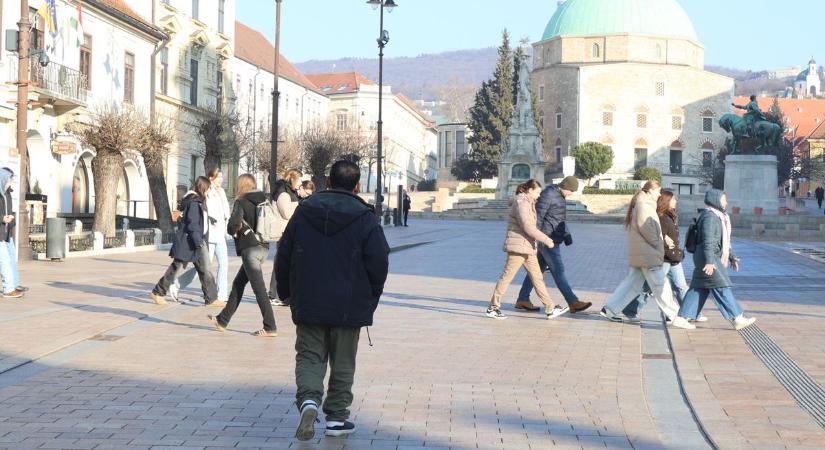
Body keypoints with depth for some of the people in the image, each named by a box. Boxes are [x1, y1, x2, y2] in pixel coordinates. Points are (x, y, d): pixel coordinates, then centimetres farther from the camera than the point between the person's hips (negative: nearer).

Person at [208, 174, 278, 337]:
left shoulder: (241, 202, -8)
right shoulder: (265, 201, 10)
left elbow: (233, 223, -21)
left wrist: (234, 231, -1)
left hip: (250, 248, -7)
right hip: (263, 247, 7)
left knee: (259, 289, -5)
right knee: (238, 284, 17)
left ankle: (270, 328, -6)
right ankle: (222, 320, 25)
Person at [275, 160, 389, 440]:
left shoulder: (303, 212, 3)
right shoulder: (365, 218, -7)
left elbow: (283, 256, 7)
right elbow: (379, 262, -9)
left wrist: (286, 293, 18)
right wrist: (370, 297, 7)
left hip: (308, 304, 2)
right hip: (349, 307, -2)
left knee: (309, 356, 9)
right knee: (342, 363, 11)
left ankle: (308, 399, -17)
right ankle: (336, 417, 17)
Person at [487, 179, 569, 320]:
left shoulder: (529, 203, 18)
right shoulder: (521, 203, -14)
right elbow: (528, 227, -22)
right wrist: (547, 240, -19)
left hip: (528, 247, 10)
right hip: (518, 246, -10)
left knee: (537, 277, 7)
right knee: (506, 277, -3)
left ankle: (550, 309, 7)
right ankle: (492, 308, 5)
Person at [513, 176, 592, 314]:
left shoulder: (559, 195, 15)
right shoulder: (548, 195, -16)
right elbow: (538, 217, -19)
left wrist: (566, 234, 13)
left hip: (553, 240, 10)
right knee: (558, 270, -8)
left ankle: (522, 300, 18)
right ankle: (573, 302, -8)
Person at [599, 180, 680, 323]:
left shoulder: (642, 204, 17)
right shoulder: (644, 205, -14)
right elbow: (646, 228, -21)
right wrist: (658, 244, -10)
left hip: (639, 255, 10)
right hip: (648, 254, -10)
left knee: (632, 283, 11)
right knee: (660, 285, 0)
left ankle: (610, 309, 9)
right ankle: (672, 314, 8)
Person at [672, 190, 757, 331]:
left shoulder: (718, 217, 21)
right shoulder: (709, 216, -14)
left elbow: (723, 241, 30)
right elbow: (708, 241, -24)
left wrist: (732, 256, 30)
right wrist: (709, 261, -31)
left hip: (712, 259, 11)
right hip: (709, 260, -11)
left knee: (699, 289, 8)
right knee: (722, 288, -8)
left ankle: (682, 318, 8)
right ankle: (737, 319, -7)